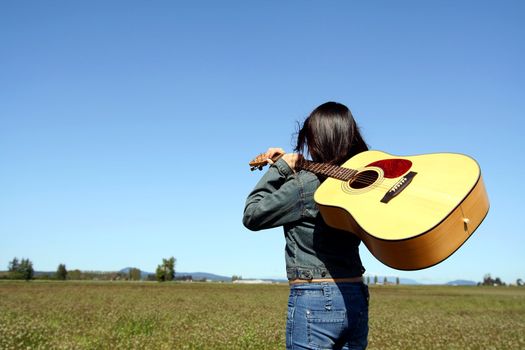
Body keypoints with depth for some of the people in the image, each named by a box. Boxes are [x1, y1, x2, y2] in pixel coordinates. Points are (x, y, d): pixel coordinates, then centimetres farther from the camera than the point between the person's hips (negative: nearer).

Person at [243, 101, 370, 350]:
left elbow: (251, 216, -5)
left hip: (313, 299, -7)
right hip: (356, 300, 7)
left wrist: (279, 170, 0)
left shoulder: (306, 183, -15)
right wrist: (286, 166, 21)